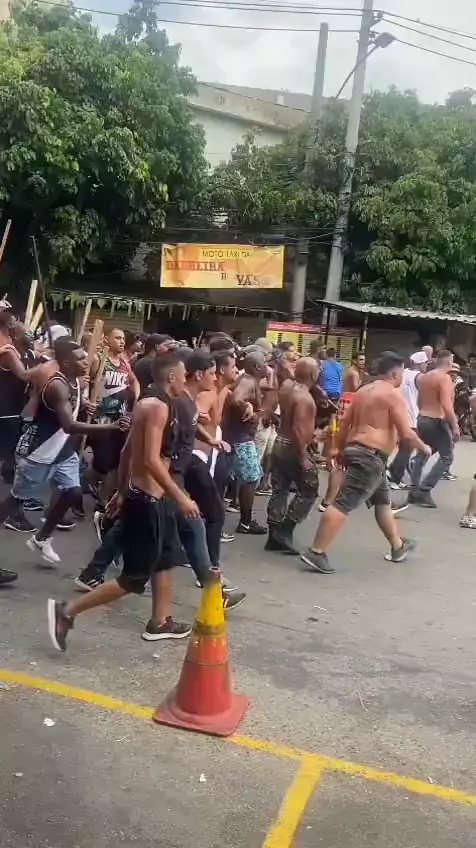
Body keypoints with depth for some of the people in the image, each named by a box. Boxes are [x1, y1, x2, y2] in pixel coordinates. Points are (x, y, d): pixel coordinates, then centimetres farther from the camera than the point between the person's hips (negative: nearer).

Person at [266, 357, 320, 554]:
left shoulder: (287, 386, 1)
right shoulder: (304, 398, -23)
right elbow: (299, 430, -28)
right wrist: (303, 457, -24)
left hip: (280, 444, 9)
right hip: (295, 448, -9)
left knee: (279, 490, 12)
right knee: (309, 491, 5)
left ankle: (274, 536, 15)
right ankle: (284, 531, 0)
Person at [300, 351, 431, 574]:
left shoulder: (364, 391, 16)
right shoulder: (393, 395, -9)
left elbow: (345, 422, 16)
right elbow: (406, 433, -12)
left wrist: (341, 450, 22)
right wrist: (423, 447, 6)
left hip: (355, 449, 10)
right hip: (371, 456, -10)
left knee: (383, 501, 23)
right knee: (343, 504, -12)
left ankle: (398, 546, 37)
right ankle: (316, 553, -14)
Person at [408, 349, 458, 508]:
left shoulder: (424, 377, 10)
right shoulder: (445, 378, -15)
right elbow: (446, 405, -23)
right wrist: (455, 426, -19)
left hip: (422, 419, 8)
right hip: (437, 421, -8)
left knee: (421, 455, 16)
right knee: (446, 457, 1)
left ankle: (414, 491, 15)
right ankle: (424, 491, -6)